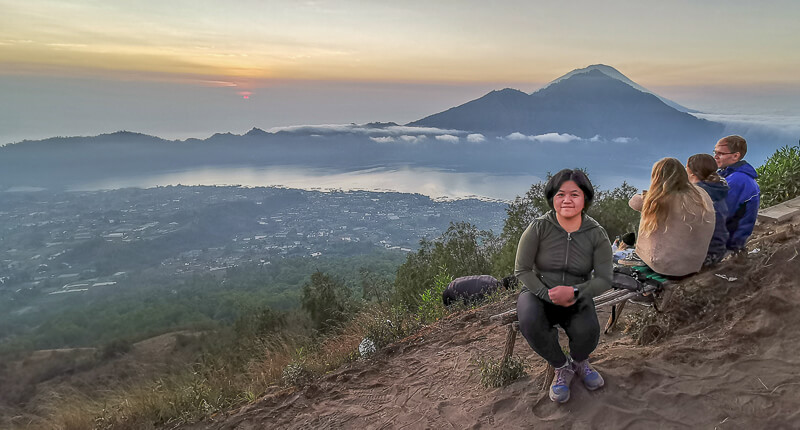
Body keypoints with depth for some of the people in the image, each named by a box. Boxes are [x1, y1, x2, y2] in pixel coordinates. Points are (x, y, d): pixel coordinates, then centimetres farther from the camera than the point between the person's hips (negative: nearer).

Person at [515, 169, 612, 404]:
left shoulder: (596, 234, -9)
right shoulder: (538, 227, -13)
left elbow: (604, 279, -10)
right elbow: (521, 270, -11)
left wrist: (573, 292, -28)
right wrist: (549, 295, -23)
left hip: (576, 298, 1)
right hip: (538, 294, 0)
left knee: (587, 331, -30)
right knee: (530, 322, -34)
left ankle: (578, 360, 12)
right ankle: (562, 367, -1)